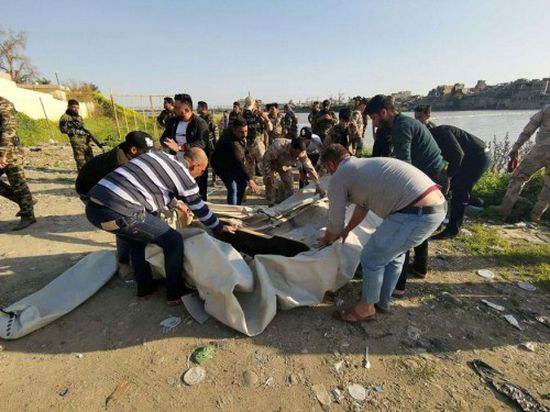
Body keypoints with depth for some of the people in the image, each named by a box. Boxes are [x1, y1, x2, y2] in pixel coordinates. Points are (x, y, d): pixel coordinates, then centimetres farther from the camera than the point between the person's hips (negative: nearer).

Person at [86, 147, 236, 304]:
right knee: (173, 241, 4)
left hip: (94, 205, 9)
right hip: (119, 212, -9)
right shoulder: (183, 174, -1)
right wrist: (220, 228, 25)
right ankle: (175, 294, 19)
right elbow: (199, 208, 10)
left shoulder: (161, 156, 22)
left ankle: (145, 288, 41)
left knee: (137, 239, 31)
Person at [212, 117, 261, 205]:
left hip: (232, 162, 9)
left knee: (242, 183, 13)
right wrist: (250, 179, -55)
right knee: (233, 188, -19)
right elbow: (238, 162, -48)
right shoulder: (231, 142, -39)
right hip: (222, 165, -9)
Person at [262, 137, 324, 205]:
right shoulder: (278, 146, -43)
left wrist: (318, 185, -25)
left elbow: (309, 168, -24)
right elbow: (266, 159, -29)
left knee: (290, 185, 0)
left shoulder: (301, 153, -30)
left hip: (285, 166, 4)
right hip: (271, 164, -3)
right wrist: (268, 175, -27)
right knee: (270, 183, -14)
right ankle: (271, 204, 1)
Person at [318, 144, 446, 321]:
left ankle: (366, 308, 30)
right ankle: (383, 301, 45)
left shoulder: (338, 177, 1)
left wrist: (326, 240, 30)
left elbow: (335, 224, 8)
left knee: (371, 258, 8)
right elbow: (363, 205, 37)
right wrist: (346, 230, 49)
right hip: (437, 204, 10)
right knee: (394, 251, 27)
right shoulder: (364, 165, 26)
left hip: (416, 213, -9)